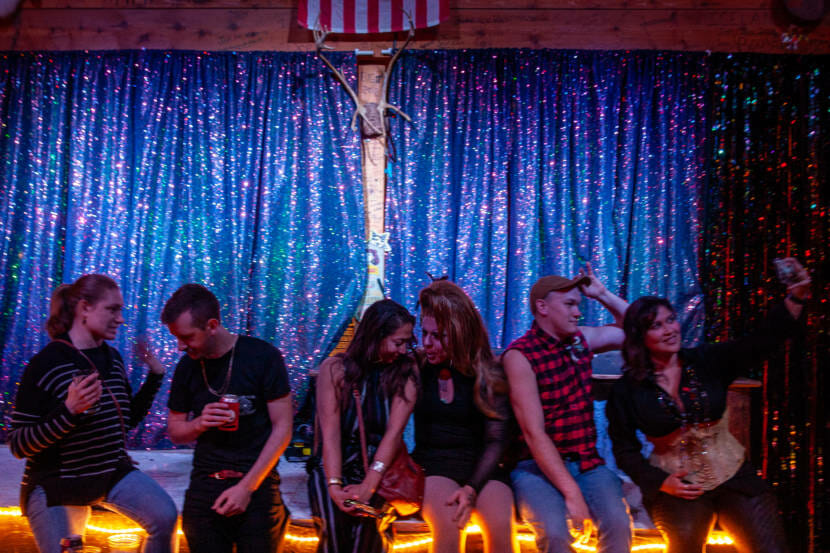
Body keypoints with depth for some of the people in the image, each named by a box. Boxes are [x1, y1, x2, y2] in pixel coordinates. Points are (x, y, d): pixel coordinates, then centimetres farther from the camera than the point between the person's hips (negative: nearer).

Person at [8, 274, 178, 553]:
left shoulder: (113, 359, 3)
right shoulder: (45, 364, -16)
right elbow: (18, 445, -18)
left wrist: (155, 375, 4)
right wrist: (69, 410, -32)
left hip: (114, 474, 5)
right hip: (57, 484, -4)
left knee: (165, 517, -19)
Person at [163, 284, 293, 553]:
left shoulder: (263, 356, -8)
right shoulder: (188, 366, 4)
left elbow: (282, 428, -7)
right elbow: (174, 431, 14)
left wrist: (247, 487, -12)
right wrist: (199, 423, -9)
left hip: (257, 488, -3)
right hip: (204, 488, 3)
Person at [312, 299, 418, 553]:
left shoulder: (405, 373, -1)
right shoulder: (335, 369, -3)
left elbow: (394, 432, -12)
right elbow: (330, 433, -10)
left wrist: (367, 487, -23)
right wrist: (335, 487, -23)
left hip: (379, 467, 1)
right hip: (335, 466, -1)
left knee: (365, 519, -22)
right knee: (334, 522, -23)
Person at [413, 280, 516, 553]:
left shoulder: (488, 375, -1)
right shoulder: (415, 369, 2)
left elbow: (497, 440, -4)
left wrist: (472, 488, -18)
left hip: (481, 465, 0)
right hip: (432, 464, 0)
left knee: (501, 526, -30)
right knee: (448, 523, -33)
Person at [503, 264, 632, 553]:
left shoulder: (581, 340, 10)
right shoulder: (520, 355, -11)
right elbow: (534, 434, -17)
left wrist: (603, 295, 10)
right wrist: (572, 493, -22)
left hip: (587, 462, 5)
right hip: (537, 466, -5)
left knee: (618, 523, -24)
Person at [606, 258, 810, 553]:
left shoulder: (706, 361, 2)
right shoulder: (627, 390, -2)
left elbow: (761, 342, -9)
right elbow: (626, 449, 4)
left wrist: (796, 298, -23)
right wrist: (661, 482, -10)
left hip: (732, 475, 1)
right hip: (676, 483, 0)